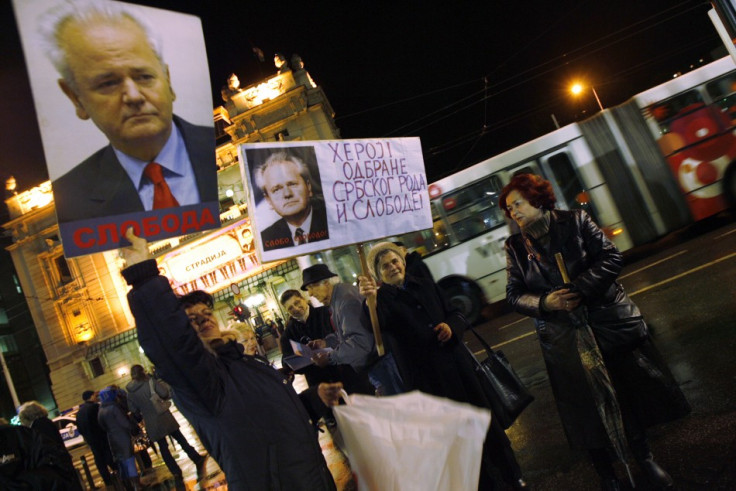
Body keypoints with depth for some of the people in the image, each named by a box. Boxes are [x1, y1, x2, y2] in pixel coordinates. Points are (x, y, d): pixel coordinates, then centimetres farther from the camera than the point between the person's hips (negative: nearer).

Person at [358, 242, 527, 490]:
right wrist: (369, 298, -48)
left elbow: (456, 314, 16)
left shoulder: (426, 285, 12)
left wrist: (451, 325, -7)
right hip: (428, 377, -4)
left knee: (484, 416, 11)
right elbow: (378, 323, -28)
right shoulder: (383, 298, -4)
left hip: (457, 364, 4)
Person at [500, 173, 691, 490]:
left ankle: (644, 459, 35)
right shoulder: (515, 247, 1)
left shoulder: (575, 221, -4)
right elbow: (514, 294, 0)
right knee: (586, 406, 6)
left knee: (631, 392, 11)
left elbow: (611, 257, -8)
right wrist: (545, 302, -19)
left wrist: (580, 288, -20)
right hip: (563, 339, 1)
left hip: (610, 321, 0)